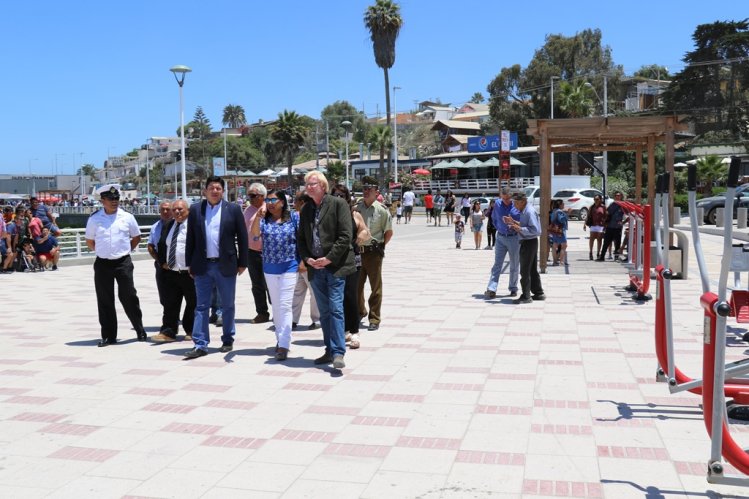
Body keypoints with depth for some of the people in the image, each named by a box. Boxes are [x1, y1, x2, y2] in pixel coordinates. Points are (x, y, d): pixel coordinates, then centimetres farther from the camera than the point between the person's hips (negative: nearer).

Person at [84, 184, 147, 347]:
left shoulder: (127, 217, 1)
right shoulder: (94, 219, 1)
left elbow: (136, 237, 12)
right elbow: (89, 241, 13)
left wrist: (126, 249, 6)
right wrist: (102, 251, 8)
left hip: (123, 262, -1)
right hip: (102, 264, 1)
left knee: (129, 296, 0)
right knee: (105, 300, 5)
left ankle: (140, 330, 14)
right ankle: (108, 336, 14)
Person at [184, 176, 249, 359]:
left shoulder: (233, 209, 0)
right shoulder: (195, 209, 5)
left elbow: (242, 237, 1)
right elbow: (190, 238, 7)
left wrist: (242, 262, -1)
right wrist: (190, 264, 5)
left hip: (226, 265, -1)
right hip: (203, 265, 1)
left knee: (228, 306, 10)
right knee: (201, 306, 2)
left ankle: (228, 340, 23)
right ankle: (200, 344, 4)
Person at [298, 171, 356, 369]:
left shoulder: (338, 204, -4)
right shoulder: (306, 210, 14)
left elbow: (345, 236, -10)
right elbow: (301, 239, 16)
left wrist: (329, 258, -14)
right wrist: (307, 259, -2)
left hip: (335, 266, -6)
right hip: (315, 268, 6)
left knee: (335, 309, -10)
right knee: (324, 312, 10)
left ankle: (338, 353, -8)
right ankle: (330, 350, 18)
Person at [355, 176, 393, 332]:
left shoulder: (381, 210, -4)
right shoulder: (356, 208, 4)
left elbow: (389, 232, 3)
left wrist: (380, 246, 2)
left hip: (374, 252, -3)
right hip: (358, 251, 3)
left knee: (376, 287, 2)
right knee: (356, 285, 12)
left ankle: (375, 319, 9)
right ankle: (360, 312, 33)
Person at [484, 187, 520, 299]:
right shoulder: (497, 204, 0)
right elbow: (494, 218, 16)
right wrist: (499, 228, 6)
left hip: (514, 238, -2)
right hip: (500, 238, 2)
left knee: (514, 265, 8)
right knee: (497, 264, -1)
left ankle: (513, 289, 20)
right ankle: (491, 289, -5)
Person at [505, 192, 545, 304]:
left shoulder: (529, 212, -20)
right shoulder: (524, 211, 10)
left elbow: (535, 230, -25)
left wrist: (520, 229, -25)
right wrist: (513, 222, 9)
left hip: (529, 243, -10)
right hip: (527, 242, 10)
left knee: (525, 271, -2)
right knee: (533, 270, 17)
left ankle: (526, 296, 5)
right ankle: (538, 293, 26)